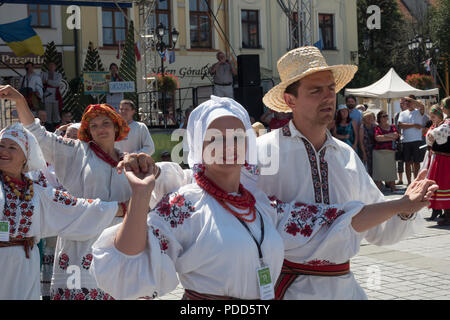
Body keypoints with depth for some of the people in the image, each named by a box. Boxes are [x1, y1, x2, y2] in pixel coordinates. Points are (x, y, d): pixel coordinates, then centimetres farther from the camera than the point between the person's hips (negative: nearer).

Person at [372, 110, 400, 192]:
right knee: (379, 170, -6)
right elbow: (377, 138, -14)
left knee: (391, 170, 2)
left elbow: (396, 135, -1)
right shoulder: (377, 128, 3)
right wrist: (390, 138, -10)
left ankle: (393, 188, 7)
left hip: (391, 152, 3)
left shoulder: (392, 127, 15)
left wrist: (384, 136, -10)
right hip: (379, 152, -3)